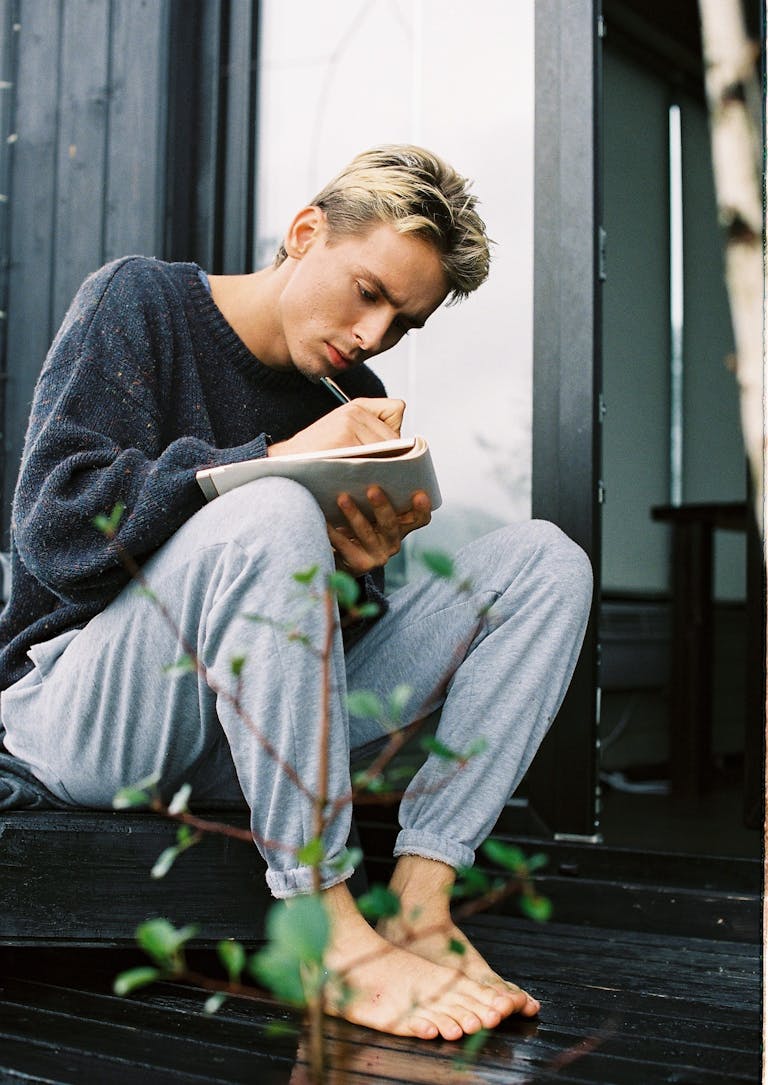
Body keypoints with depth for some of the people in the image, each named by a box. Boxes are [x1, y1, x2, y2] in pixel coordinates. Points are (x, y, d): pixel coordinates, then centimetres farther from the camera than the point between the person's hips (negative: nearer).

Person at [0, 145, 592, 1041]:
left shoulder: (357, 403, 12)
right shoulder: (139, 300, -3)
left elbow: (334, 626, 9)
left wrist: (358, 563, -15)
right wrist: (280, 458, -22)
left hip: (250, 723, 6)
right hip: (81, 714, -5)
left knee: (542, 561, -6)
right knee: (268, 516, -36)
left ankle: (419, 903, -20)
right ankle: (327, 932, -29)